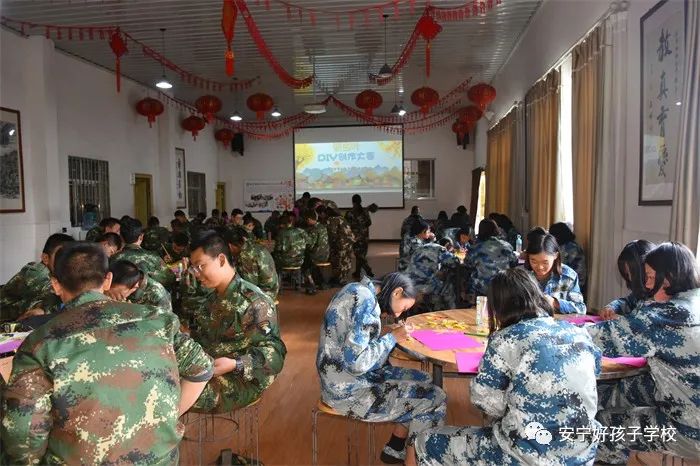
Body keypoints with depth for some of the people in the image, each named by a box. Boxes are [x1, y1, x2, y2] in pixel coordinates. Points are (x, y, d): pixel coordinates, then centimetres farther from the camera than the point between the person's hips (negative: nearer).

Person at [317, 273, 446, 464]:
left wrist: (388, 335, 6)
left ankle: (395, 450, 24)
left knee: (423, 381, 13)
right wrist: (392, 337, -15)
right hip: (348, 389, -10)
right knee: (435, 398, -3)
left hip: (344, 377, 10)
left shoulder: (357, 290, 7)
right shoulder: (366, 301, -22)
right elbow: (355, 361, -28)